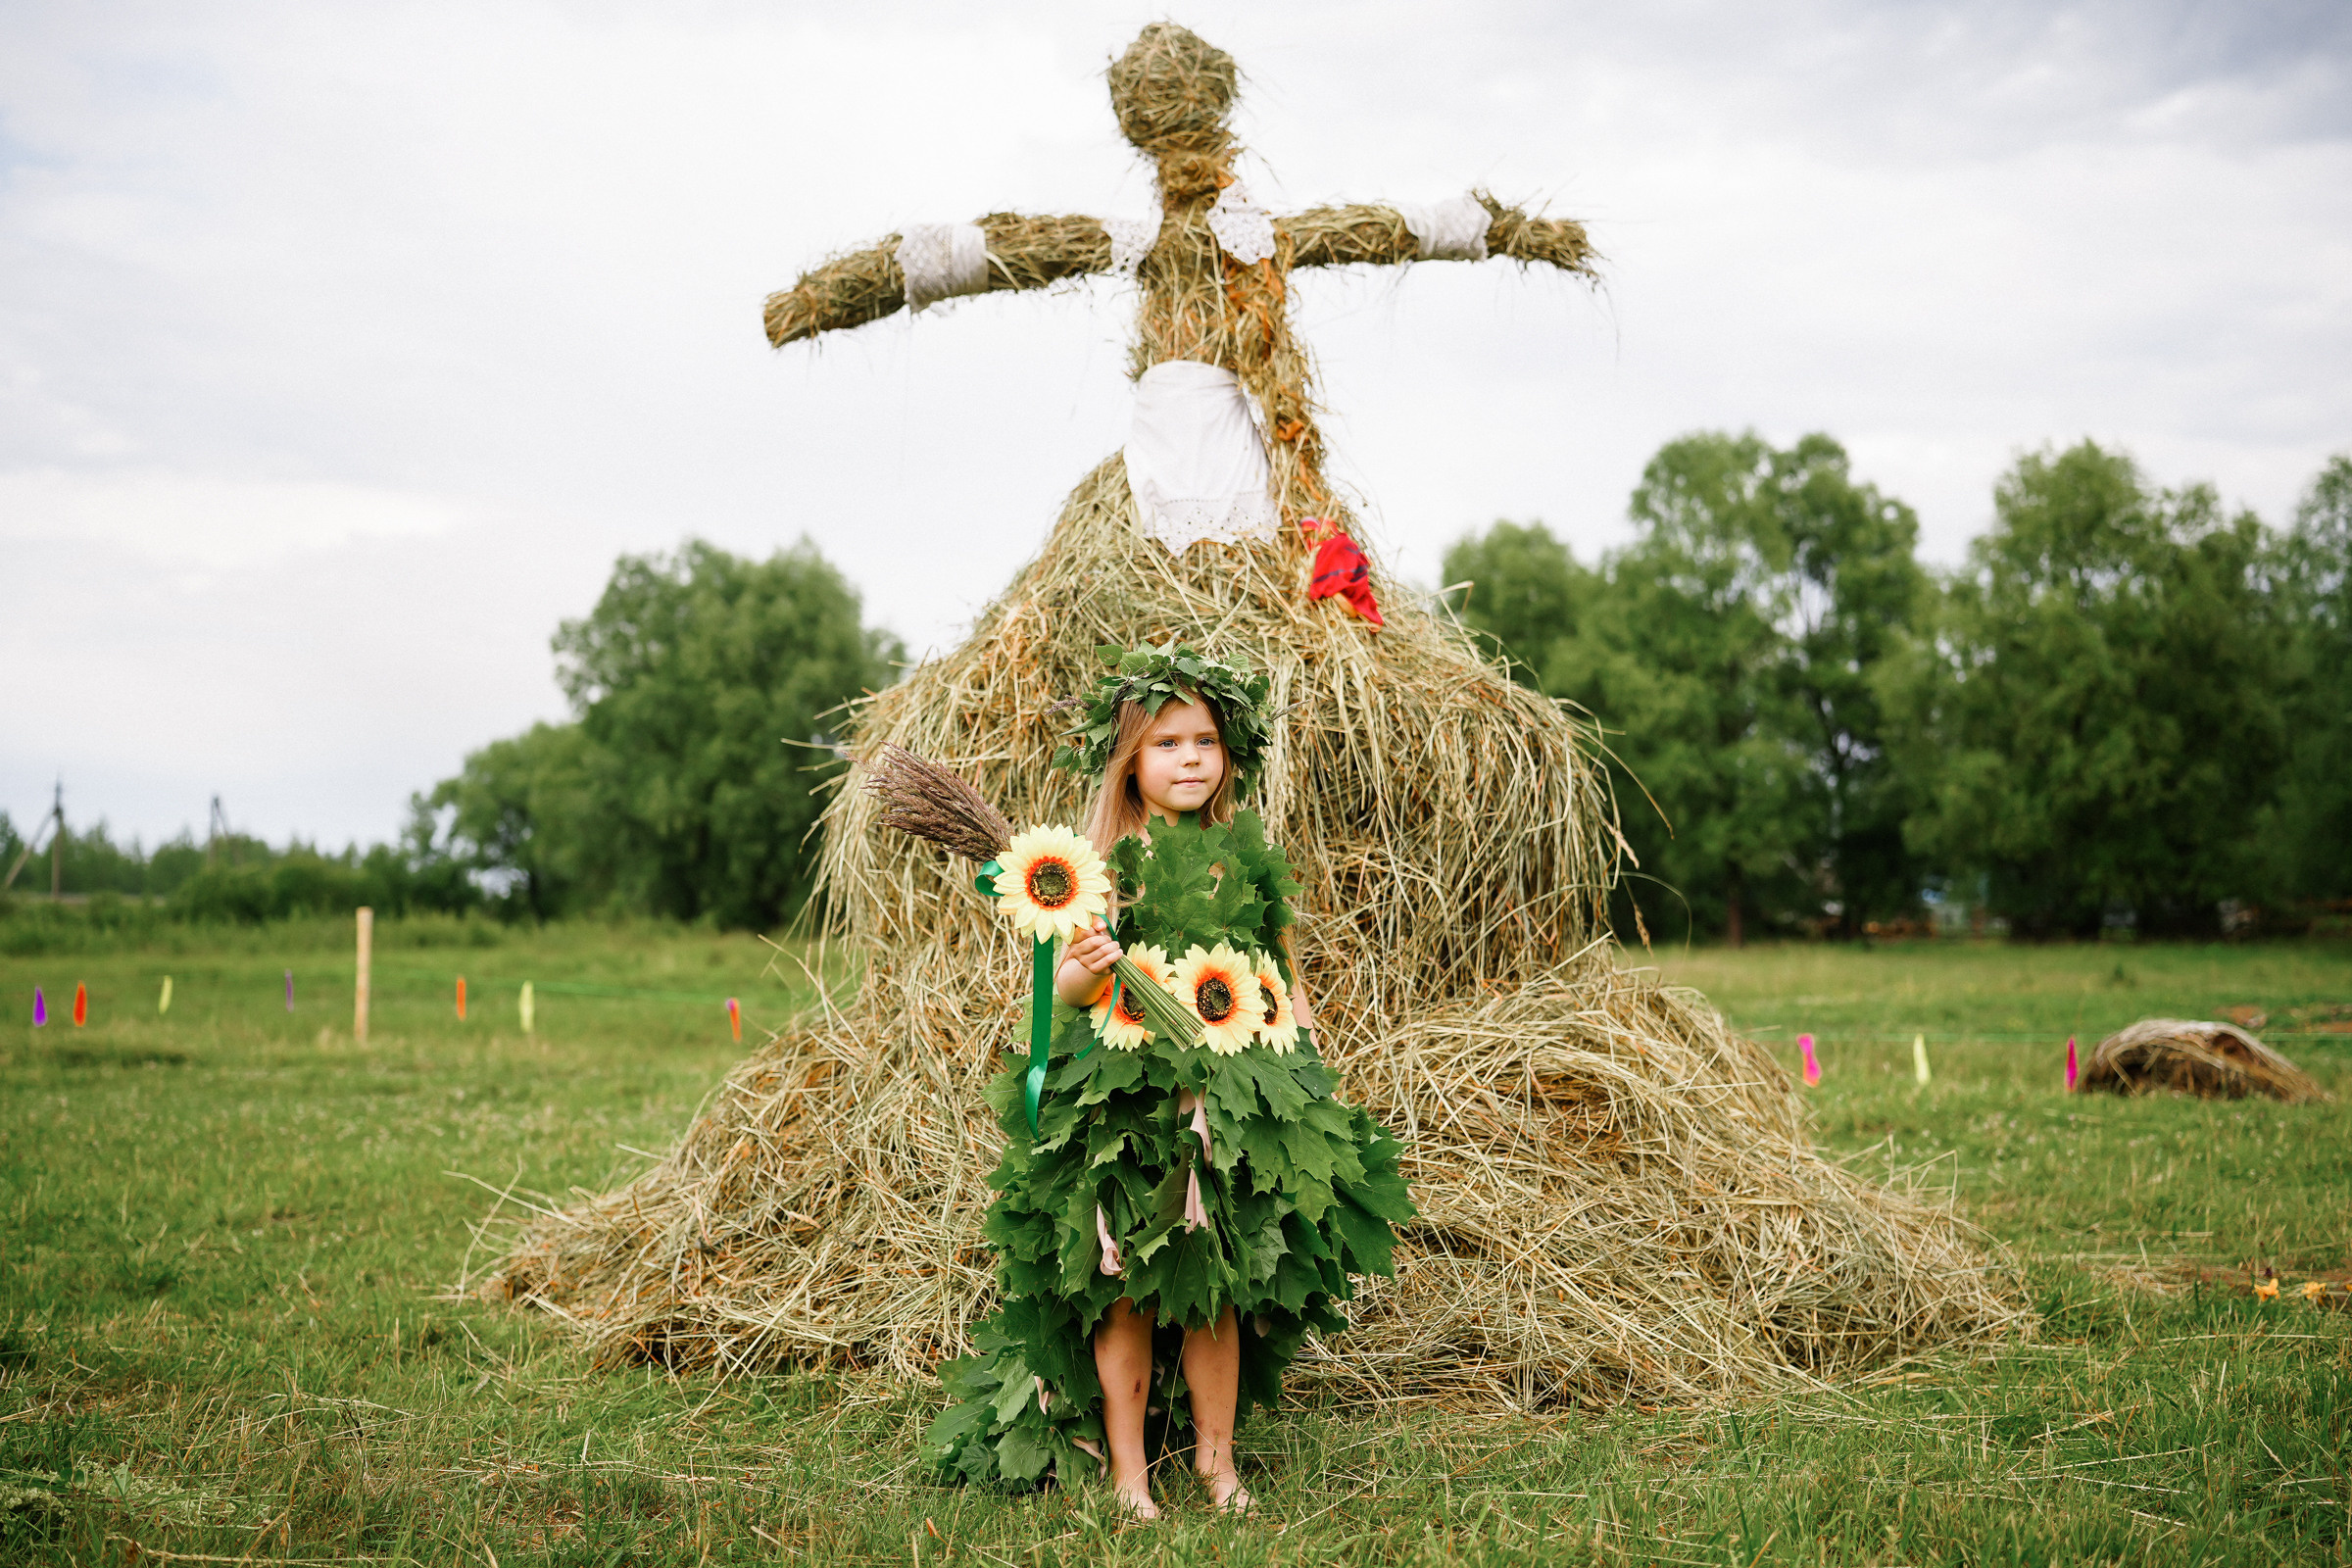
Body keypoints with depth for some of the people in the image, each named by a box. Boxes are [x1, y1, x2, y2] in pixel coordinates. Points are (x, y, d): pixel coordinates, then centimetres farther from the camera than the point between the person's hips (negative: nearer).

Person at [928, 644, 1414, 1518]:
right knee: (1125, 1296, 1)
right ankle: (1125, 1467, 14)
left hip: (1234, 1106, 3)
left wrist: (1311, 1069, 10)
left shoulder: (1249, 855, 8)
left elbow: (1289, 975, 16)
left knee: (1217, 1293, 8)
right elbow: (1062, 992, -3)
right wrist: (1083, 971, -24)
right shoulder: (1106, 863, -3)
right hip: (1124, 1104, -3)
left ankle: (1216, 1455, 24)